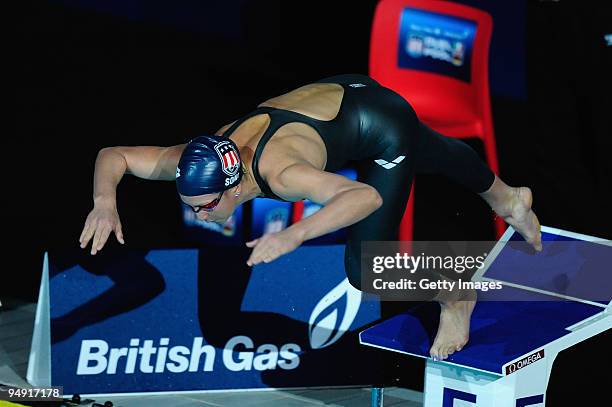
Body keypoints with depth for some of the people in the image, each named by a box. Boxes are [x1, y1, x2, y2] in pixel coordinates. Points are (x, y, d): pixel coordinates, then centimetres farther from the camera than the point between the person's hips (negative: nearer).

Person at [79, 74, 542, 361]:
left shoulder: (280, 172, -43)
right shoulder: (200, 162, -24)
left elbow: (368, 196, -54)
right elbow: (114, 155, -14)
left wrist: (294, 235, -62)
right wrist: (105, 200, -33)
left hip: (383, 125, -7)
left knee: (366, 270, -10)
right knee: (444, 157, 35)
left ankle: (457, 296, 18)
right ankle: (507, 199, 66)